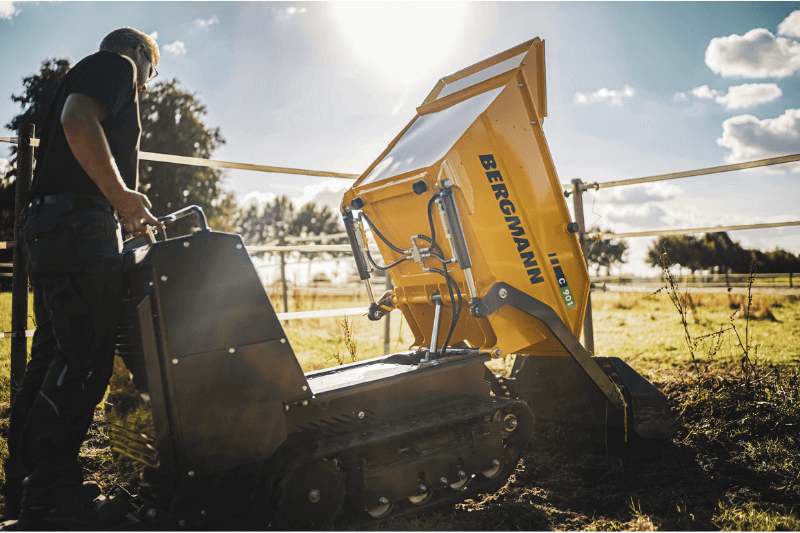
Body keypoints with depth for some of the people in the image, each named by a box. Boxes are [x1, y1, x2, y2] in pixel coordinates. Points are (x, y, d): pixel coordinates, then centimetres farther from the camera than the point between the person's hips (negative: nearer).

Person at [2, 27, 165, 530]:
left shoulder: (83, 75, 32)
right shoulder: (115, 65, 4)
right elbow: (77, 120, -18)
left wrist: (126, 210, 25)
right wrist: (121, 195, -15)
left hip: (48, 229, 10)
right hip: (80, 226, -10)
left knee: (53, 356, 12)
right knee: (83, 362, -10)